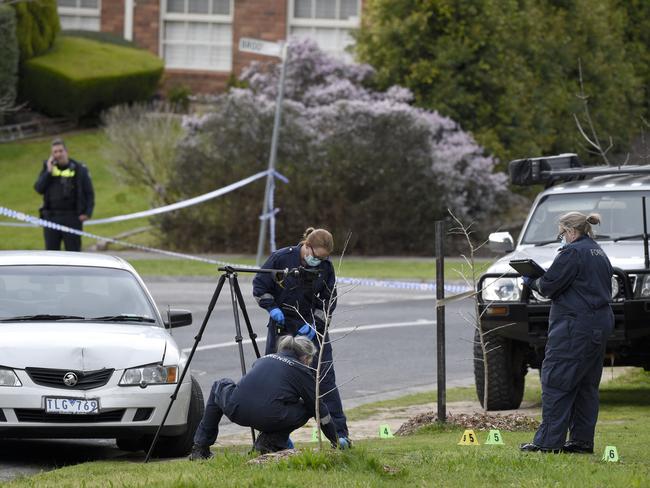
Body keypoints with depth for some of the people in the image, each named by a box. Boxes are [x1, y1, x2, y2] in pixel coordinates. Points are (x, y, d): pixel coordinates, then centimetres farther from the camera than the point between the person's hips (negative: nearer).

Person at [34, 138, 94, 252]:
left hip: (72, 218, -3)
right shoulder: (48, 168, 10)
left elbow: (89, 193, 3)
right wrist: (48, 172, -9)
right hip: (51, 218, 3)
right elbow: (38, 188, 0)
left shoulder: (79, 169, 2)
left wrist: (87, 212, -8)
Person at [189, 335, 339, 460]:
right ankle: (271, 443, 4)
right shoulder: (302, 371, 18)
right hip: (270, 418, -4)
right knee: (306, 409, 22)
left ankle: (200, 447, 28)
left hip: (237, 410, 4)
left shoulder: (264, 359, 32)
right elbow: (320, 410, 22)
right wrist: (335, 441, 33)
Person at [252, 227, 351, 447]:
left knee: (325, 378, -5)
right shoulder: (281, 258, -12)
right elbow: (260, 285, -2)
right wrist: (272, 308, -16)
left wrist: (314, 324, -14)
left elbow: (329, 301, -1)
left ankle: (340, 433, -3)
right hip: (282, 326, 0)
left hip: (314, 327, 0)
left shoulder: (326, 268, -7)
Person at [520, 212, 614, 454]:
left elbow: (549, 285, -15)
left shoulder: (572, 252, -12)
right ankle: (582, 440, 13)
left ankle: (548, 441, -8)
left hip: (575, 325, -10)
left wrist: (532, 282, 7)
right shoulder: (599, 254, 17)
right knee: (586, 384, 13)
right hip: (600, 323, 10)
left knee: (556, 382, -6)